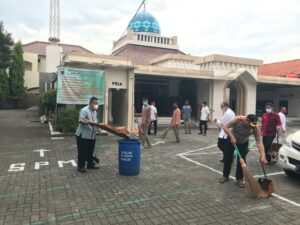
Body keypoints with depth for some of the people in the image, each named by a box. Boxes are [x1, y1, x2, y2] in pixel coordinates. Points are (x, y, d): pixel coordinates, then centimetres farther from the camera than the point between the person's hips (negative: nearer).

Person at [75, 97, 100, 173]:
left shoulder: (94, 111, 14)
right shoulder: (84, 110, -14)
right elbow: (81, 121, -27)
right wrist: (90, 122, -38)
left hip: (92, 135, 8)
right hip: (83, 135, -8)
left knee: (90, 151, 16)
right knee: (82, 151, 0)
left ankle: (90, 164, 29)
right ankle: (80, 166, 10)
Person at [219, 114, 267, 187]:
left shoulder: (255, 128, -30)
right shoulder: (238, 119, -35)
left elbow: (259, 141, -33)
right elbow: (225, 127, -30)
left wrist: (262, 155, -43)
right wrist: (232, 137, -39)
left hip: (243, 143, 1)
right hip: (231, 140, 0)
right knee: (227, 158, 6)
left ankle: (240, 179, 11)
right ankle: (225, 176, 24)